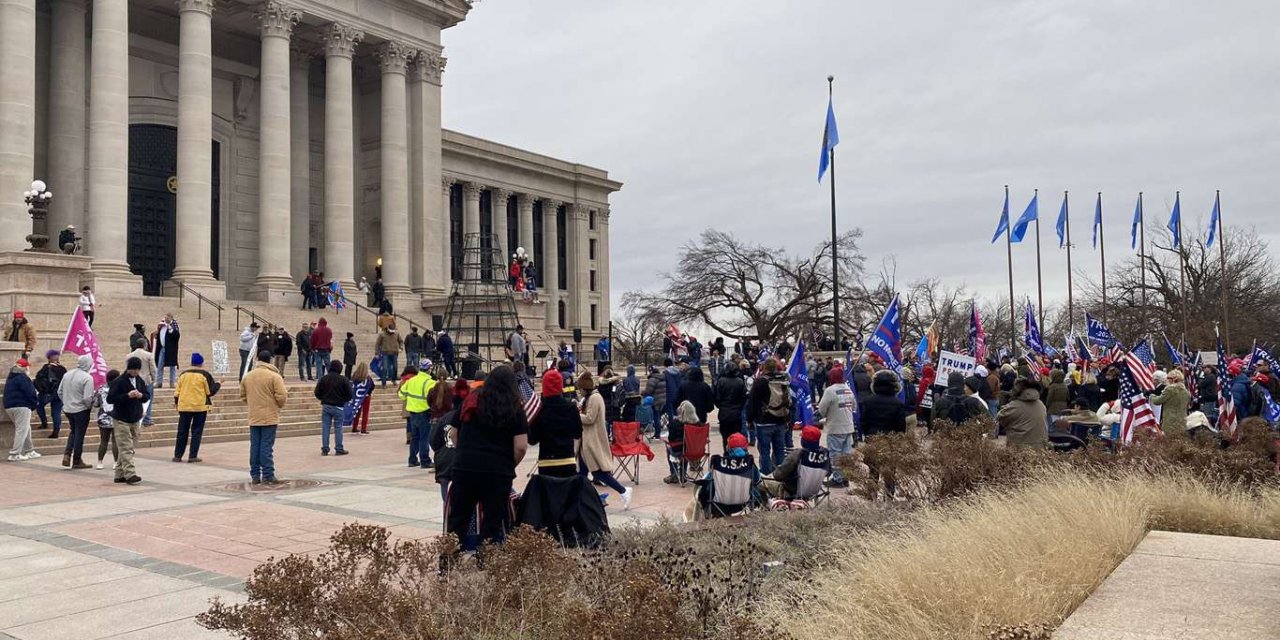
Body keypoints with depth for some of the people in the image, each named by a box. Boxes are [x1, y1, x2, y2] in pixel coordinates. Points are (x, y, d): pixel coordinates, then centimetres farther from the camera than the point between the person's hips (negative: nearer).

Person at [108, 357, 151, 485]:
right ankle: (130, 474, -13)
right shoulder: (119, 381, -10)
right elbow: (110, 398, -14)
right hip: (121, 420, -7)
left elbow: (148, 396, 14)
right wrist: (127, 395, -23)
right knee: (126, 448, -10)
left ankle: (119, 474, 17)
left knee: (131, 448, 9)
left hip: (135, 420, 7)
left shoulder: (140, 381, 8)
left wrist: (141, 395, -9)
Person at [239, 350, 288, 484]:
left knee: (254, 446, 9)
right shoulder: (274, 376, -10)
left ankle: (255, 475, 13)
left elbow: (243, 396, 14)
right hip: (269, 417, -5)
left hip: (253, 418, 5)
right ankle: (268, 475, -2)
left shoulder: (247, 376, 7)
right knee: (267, 447, -3)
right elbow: (281, 396, -15)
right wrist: (281, 405, 5)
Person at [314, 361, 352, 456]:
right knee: (338, 428, 4)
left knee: (325, 428, 6)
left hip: (325, 406, 2)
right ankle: (339, 449, 6)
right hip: (338, 407, -2)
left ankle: (325, 449, 7)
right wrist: (344, 400, 12)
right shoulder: (343, 379, -9)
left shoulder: (324, 378, -1)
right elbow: (349, 394, -8)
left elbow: (317, 393, 1)